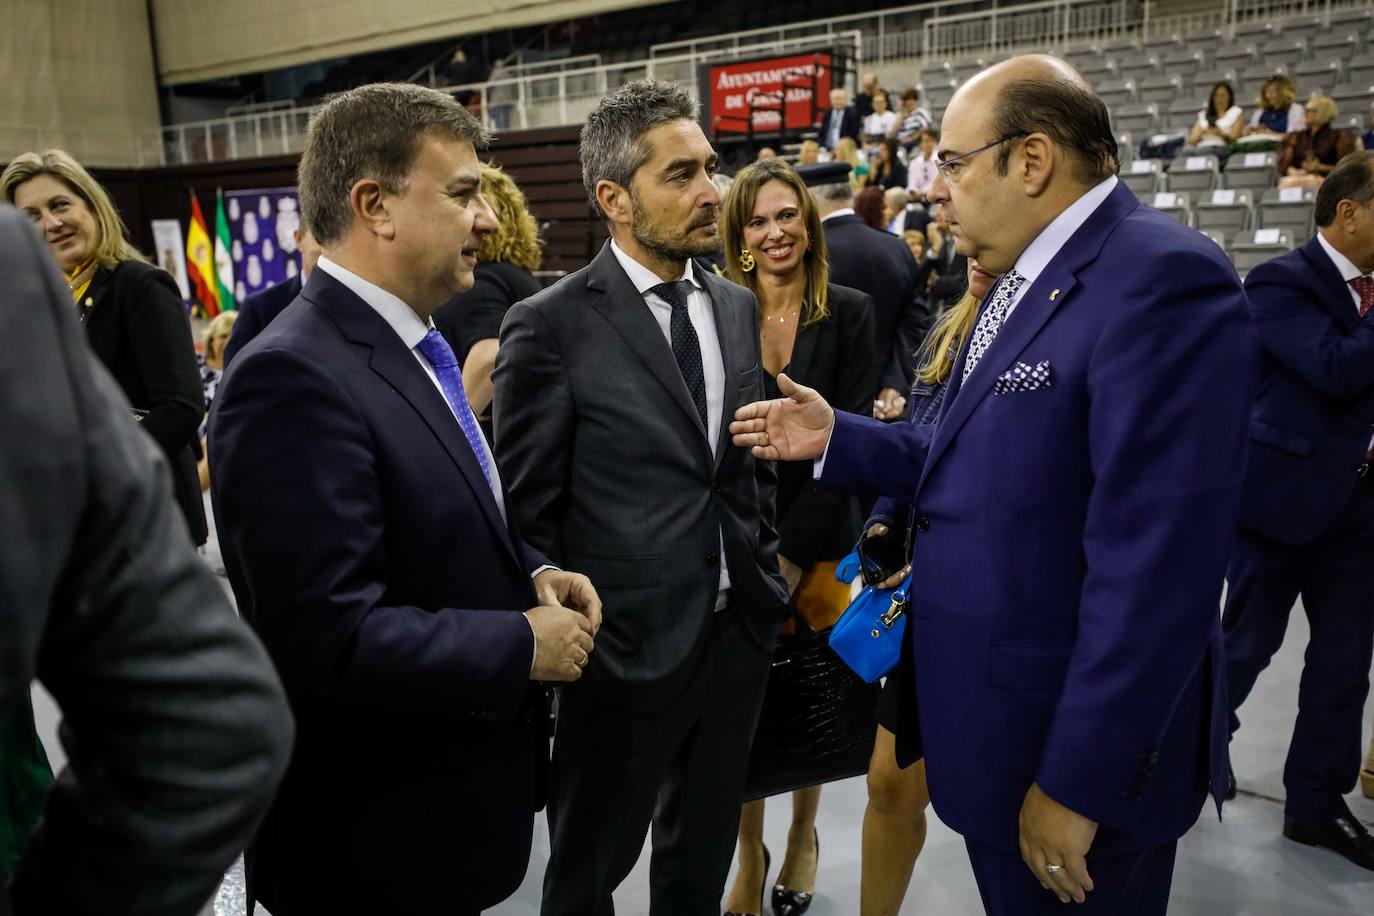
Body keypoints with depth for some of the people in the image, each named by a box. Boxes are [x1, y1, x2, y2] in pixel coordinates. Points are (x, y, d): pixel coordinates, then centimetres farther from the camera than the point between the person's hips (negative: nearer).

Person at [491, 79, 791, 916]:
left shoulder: (739, 308, 6)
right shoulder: (551, 326, -13)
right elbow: (529, 506, -9)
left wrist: (765, 576, 9)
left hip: (739, 633, 6)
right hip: (629, 646, -5)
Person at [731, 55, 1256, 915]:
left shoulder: (1161, 281, -23)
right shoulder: (1024, 281, 7)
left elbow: (1155, 566, -27)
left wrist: (1078, 782, -22)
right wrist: (836, 436, 7)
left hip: (1077, 746, -8)